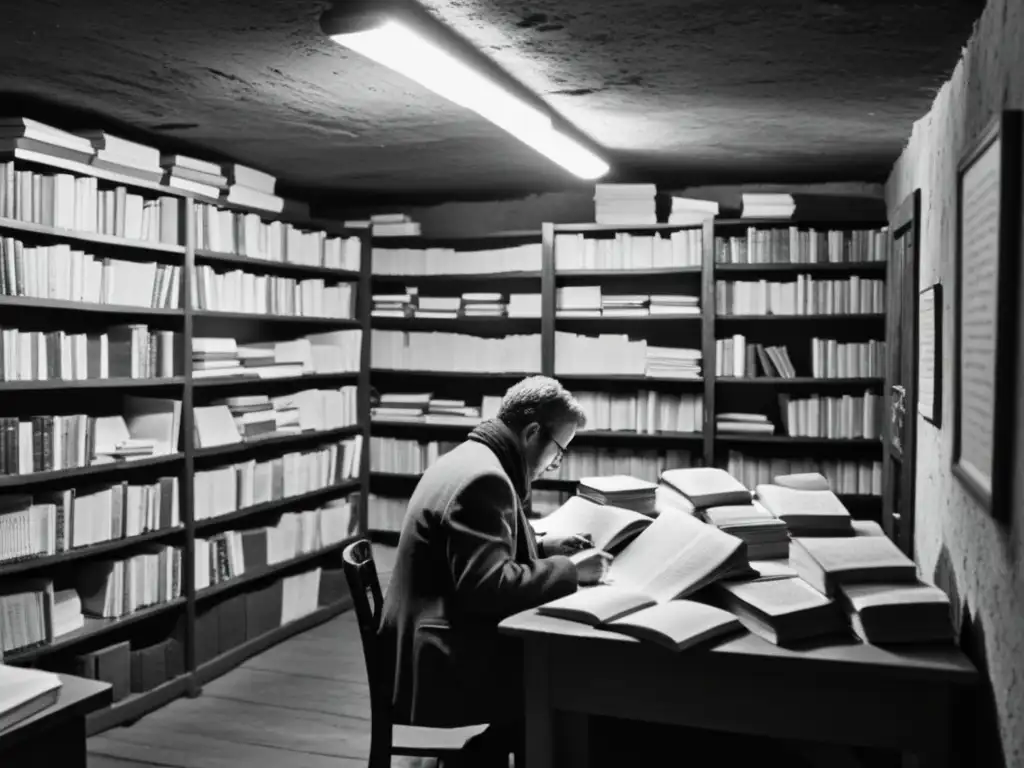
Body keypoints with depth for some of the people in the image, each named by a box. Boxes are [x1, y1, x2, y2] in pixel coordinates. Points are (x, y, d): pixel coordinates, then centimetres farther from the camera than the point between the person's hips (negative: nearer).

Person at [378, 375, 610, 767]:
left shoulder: (473, 458, 10)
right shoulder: (483, 477, -22)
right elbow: (487, 586, -27)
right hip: (444, 657, -10)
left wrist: (544, 547, 10)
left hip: (437, 637, 10)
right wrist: (569, 570, -17)